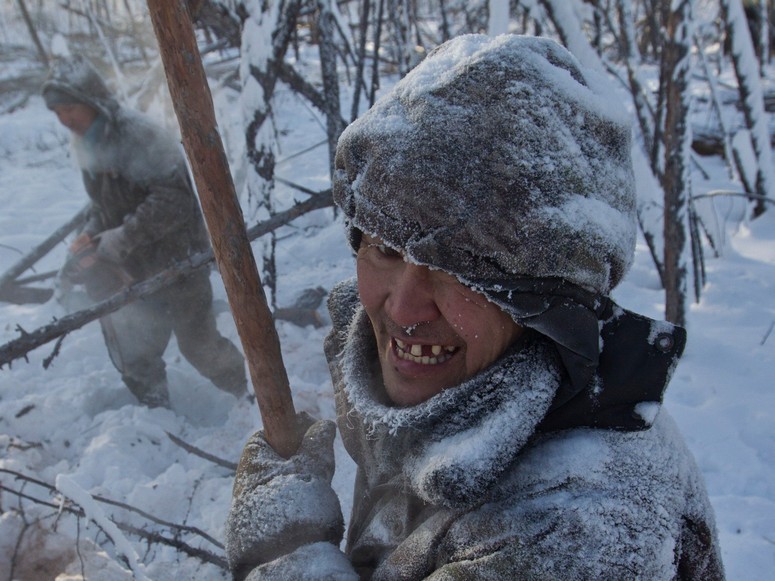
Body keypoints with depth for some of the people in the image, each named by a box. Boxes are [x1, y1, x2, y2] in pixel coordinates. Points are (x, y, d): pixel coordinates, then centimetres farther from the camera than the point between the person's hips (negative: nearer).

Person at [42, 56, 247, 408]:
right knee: (135, 359, 15)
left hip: (177, 261, -7)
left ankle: (256, 394, 31)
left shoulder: (137, 134, -23)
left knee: (198, 345, 6)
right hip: (135, 270, 8)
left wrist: (113, 244, -32)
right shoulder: (86, 143, 4)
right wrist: (90, 235, -5)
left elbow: (172, 199, -32)